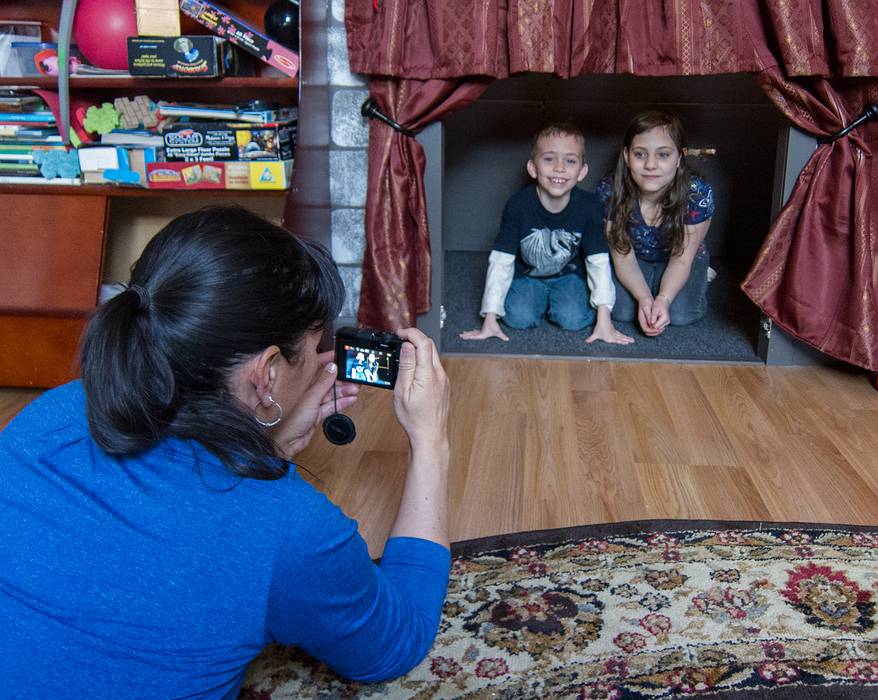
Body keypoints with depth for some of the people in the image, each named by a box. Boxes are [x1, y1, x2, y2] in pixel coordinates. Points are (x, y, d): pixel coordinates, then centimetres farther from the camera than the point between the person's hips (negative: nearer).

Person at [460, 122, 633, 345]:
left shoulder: (588, 206, -21)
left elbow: (599, 262, -16)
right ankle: (542, 299, 12)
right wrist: (490, 320, -23)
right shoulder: (518, 204, -23)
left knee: (573, 319, -23)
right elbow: (501, 262, -21)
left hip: (569, 274, 0)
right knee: (518, 318, -22)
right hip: (527, 274, 0)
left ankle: (556, 300, 12)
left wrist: (604, 321, -21)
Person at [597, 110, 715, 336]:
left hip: (682, 259, -1)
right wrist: (644, 298, -39)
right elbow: (623, 256, -22)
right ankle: (651, 287, 12)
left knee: (681, 314, -24)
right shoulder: (609, 191, -29)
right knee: (621, 310, -24)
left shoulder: (698, 194, -31)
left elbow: (681, 259, -23)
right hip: (635, 260, 1)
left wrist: (663, 299, -42)